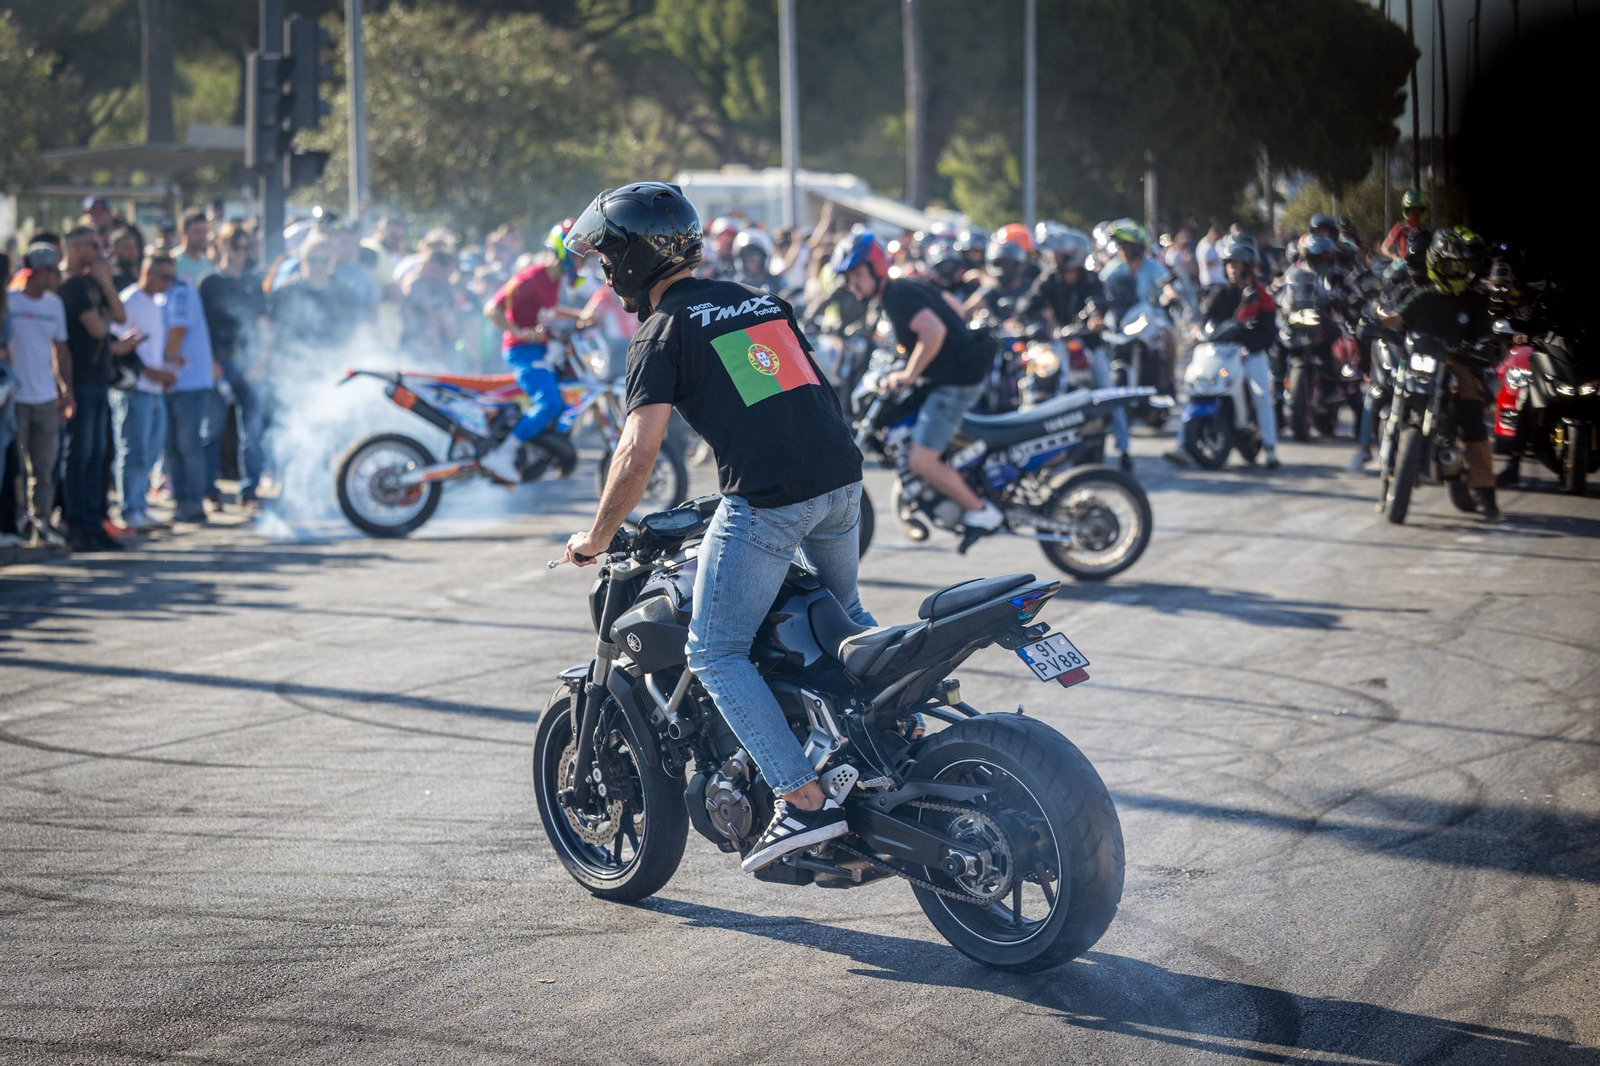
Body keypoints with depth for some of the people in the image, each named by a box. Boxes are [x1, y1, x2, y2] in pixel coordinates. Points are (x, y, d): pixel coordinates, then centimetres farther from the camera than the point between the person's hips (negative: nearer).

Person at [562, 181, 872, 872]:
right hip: (842, 480, 8)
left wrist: (596, 538, 2)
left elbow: (637, 454, -9)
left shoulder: (661, 334, -2)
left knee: (716, 655, 2)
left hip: (766, 502, -7)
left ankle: (803, 800, -7)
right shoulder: (762, 302, 19)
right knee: (845, 616, 30)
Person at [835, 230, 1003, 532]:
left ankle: (981, 511, 0)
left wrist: (908, 375, -24)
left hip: (955, 382, -11)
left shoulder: (897, 296, -17)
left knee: (922, 462, -12)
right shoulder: (909, 286, 12)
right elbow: (954, 309, 26)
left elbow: (934, 332, -33)